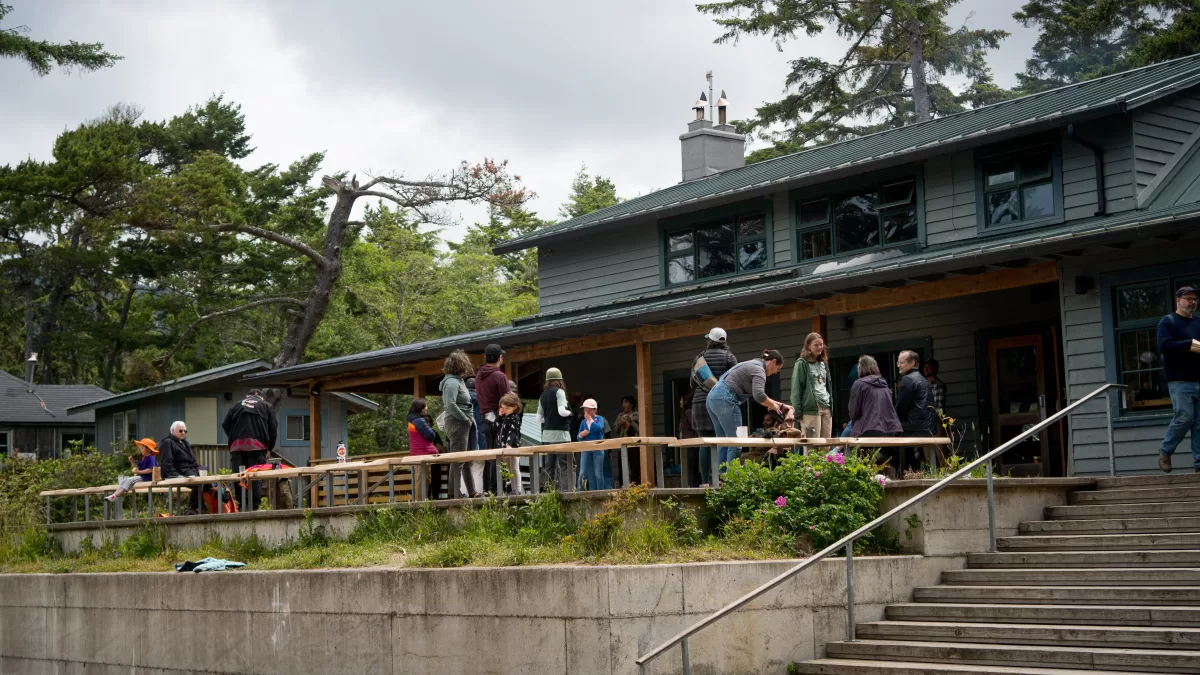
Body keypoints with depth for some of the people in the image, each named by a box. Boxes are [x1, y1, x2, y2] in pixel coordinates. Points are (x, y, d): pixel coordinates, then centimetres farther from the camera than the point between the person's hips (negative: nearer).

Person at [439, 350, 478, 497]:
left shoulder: (458, 380, 15)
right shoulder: (452, 382, -16)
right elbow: (451, 405, -26)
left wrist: (467, 419, 9)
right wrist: (465, 419, -17)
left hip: (463, 425, 10)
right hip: (457, 424, -10)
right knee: (458, 461, -7)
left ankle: (472, 492, 22)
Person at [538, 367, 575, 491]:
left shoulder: (543, 395, 13)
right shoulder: (559, 392, -6)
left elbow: (539, 419, 12)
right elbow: (562, 411, -18)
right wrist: (569, 412, 1)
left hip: (547, 434, 7)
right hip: (560, 434, -7)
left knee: (550, 466, 9)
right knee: (565, 465, -7)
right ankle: (566, 490, -16)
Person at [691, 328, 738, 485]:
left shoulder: (699, 357, 11)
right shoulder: (729, 357, 3)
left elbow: (693, 383, 15)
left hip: (701, 403, 2)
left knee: (705, 444, 0)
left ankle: (705, 481, -3)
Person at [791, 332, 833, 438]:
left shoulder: (824, 363, 19)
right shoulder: (802, 364, -2)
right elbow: (796, 389, -6)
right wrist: (797, 411, -12)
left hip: (826, 408, 7)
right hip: (811, 408, -7)